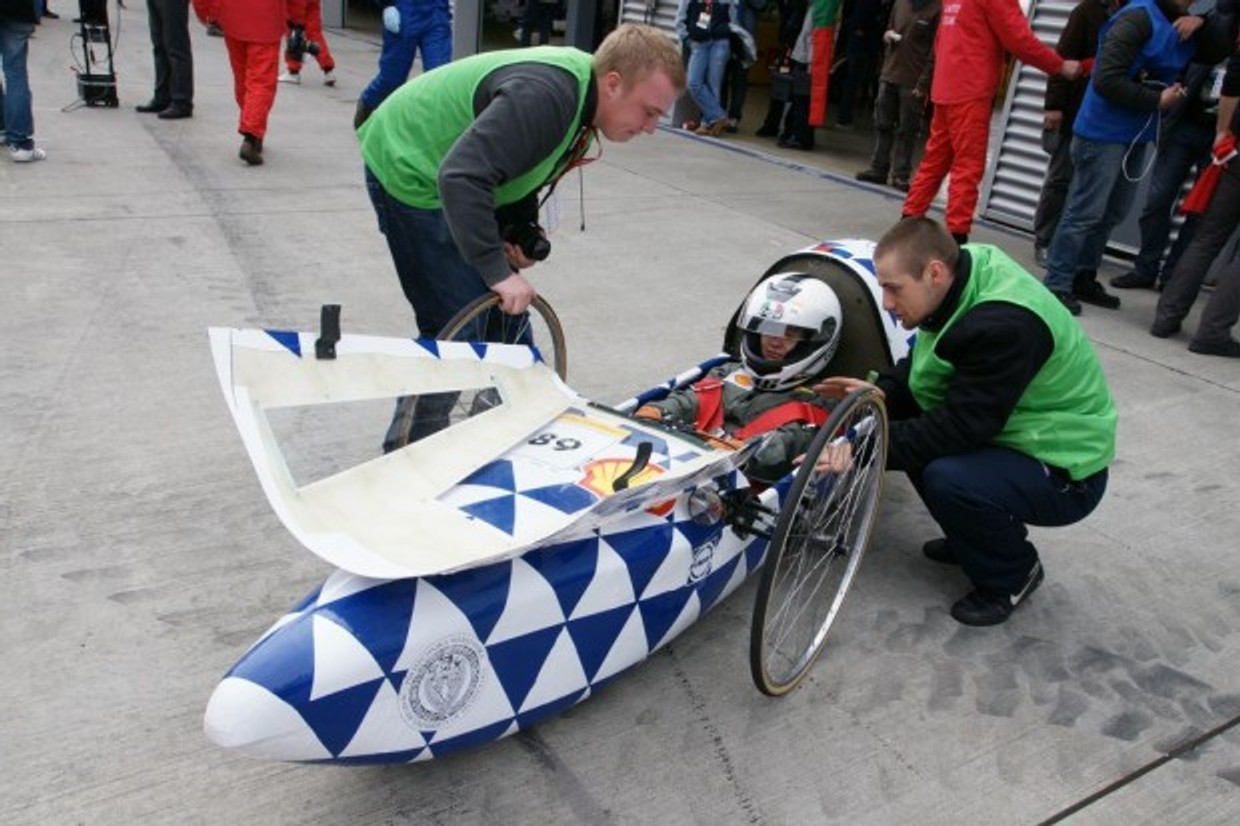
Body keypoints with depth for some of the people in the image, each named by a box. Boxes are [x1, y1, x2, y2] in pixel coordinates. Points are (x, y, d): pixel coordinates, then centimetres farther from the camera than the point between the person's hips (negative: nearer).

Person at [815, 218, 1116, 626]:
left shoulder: (1004, 326, -31)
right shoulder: (963, 284, -5)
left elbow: (961, 426, -32)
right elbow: (923, 367, 7)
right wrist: (880, 393, -11)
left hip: (1065, 473, -9)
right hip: (1006, 432, 9)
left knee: (947, 479, -32)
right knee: (907, 426, -3)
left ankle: (1013, 574, -1)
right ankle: (978, 538, 16)